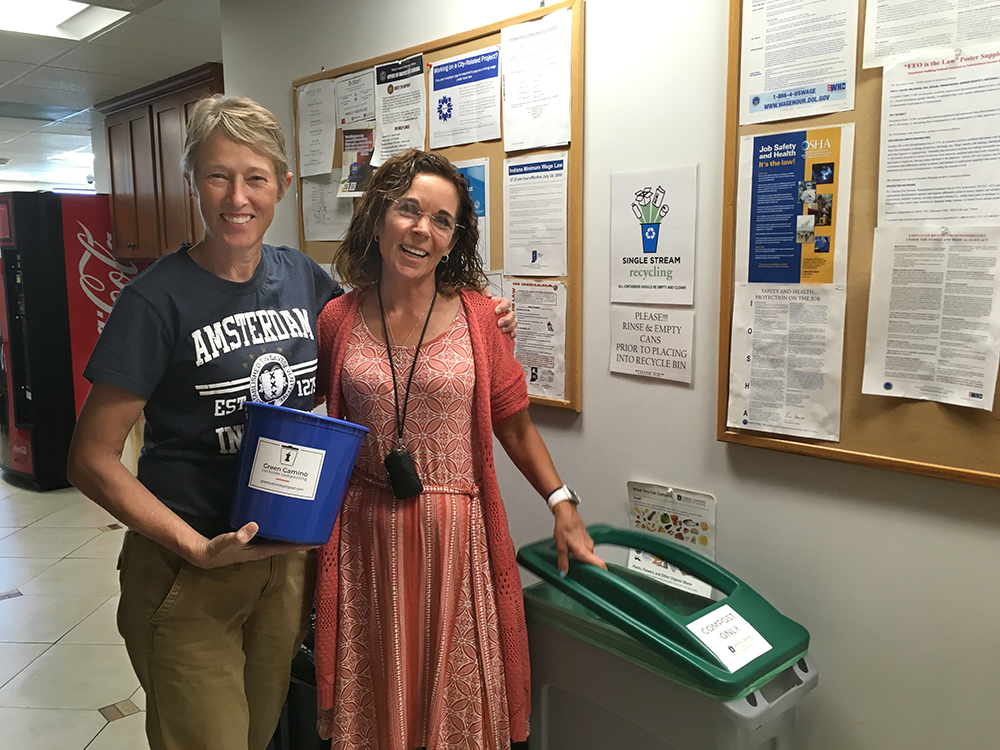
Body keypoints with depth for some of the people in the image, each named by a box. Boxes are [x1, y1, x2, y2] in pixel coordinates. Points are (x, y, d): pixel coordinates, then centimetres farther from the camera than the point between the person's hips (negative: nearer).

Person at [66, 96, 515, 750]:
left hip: (290, 557, 5)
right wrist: (199, 548, -23)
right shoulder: (158, 298, -15)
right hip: (188, 571, -4)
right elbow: (93, 458, -13)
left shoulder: (304, 278, 0)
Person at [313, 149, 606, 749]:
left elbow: (515, 426, 2)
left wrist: (564, 505, -3)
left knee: (456, 692, 11)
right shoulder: (338, 321, 0)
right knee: (377, 695, 15)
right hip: (368, 536, 2)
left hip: (456, 536, -1)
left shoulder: (477, 319, -4)